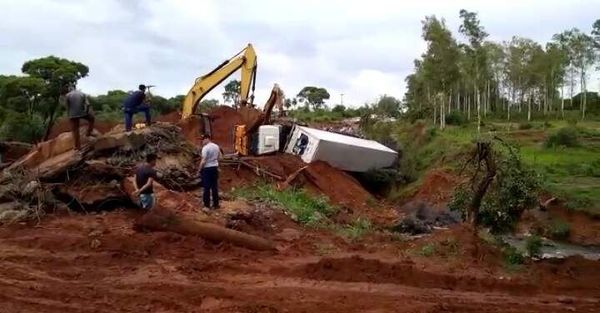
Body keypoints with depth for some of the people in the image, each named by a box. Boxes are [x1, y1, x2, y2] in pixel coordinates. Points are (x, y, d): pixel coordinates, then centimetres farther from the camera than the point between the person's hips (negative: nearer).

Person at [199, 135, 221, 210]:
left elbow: (203, 161, -18)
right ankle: (215, 204, 17)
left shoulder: (205, 148, -17)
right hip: (215, 168, 7)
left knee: (207, 188, 0)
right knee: (215, 187, 12)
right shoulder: (216, 146, 6)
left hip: (207, 169, -7)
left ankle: (207, 206, 4)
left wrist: (200, 170, -9)